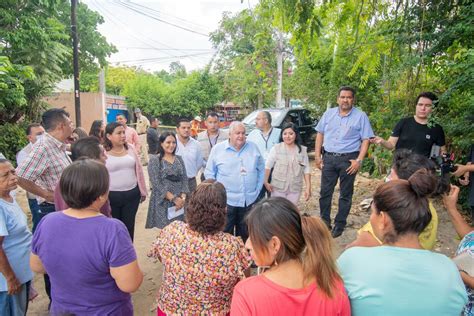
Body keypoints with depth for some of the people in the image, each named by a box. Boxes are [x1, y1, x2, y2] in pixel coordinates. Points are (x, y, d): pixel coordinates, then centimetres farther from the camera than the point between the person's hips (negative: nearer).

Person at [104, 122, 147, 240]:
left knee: (129, 226, 17)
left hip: (132, 194, 3)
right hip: (111, 196, -3)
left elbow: (138, 170, 8)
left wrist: (143, 191, 11)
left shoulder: (130, 148, 2)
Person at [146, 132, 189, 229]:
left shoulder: (179, 159, 12)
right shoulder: (155, 160, -4)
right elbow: (156, 183, -11)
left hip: (179, 201, 4)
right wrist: (173, 198, -15)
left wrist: (183, 197, -8)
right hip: (163, 202, -4)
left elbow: (184, 179, 7)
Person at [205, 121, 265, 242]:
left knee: (245, 234, 18)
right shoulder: (217, 149, -4)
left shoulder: (253, 148, 3)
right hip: (226, 201, -2)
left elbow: (261, 169, 11)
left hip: (250, 200, 3)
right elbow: (209, 173, 1)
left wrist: (258, 189, 5)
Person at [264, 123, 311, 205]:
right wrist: (265, 182, -12)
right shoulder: (276, 148, -5)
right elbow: (267, 166, -5)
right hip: (278, 187, -2)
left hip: (295, 188, 2)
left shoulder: (302, 150, 2)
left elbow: (306, 169, 3)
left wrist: (308, 187, -2)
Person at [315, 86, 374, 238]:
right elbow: (320, 134, 11)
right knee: (325, 191, 7)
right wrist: (317, 156, 5)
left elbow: (365, 140, -4)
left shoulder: (361, 116, -1)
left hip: (349, 159, -3)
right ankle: (324, 221, 21)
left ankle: (339, 224, 19)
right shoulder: (328, 114, 8)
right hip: (328, 158, 3)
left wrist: (359, 160, -13)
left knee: (345, 194, 7)